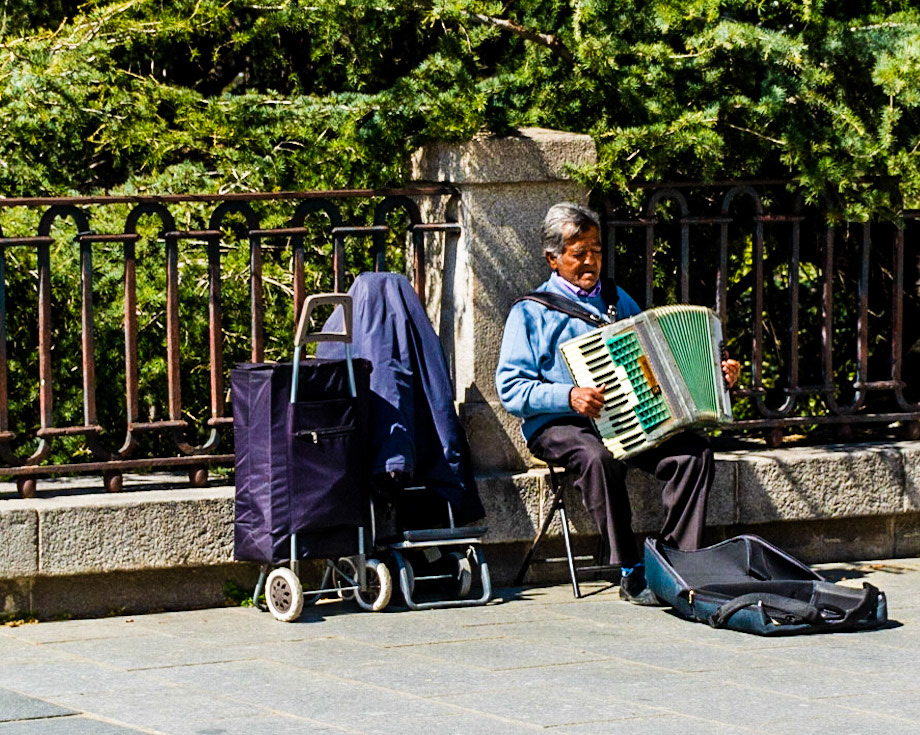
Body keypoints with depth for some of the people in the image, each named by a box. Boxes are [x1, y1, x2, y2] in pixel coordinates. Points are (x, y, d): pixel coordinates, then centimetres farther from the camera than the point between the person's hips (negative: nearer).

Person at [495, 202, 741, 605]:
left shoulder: (617, 301, 23)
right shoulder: (531, 312, 5)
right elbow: (511, 388, -5)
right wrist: (569, 396, -20)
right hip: (558, 424, -5)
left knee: (694, 451, -22)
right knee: (598, 458, -38)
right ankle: (630, 574, -32)